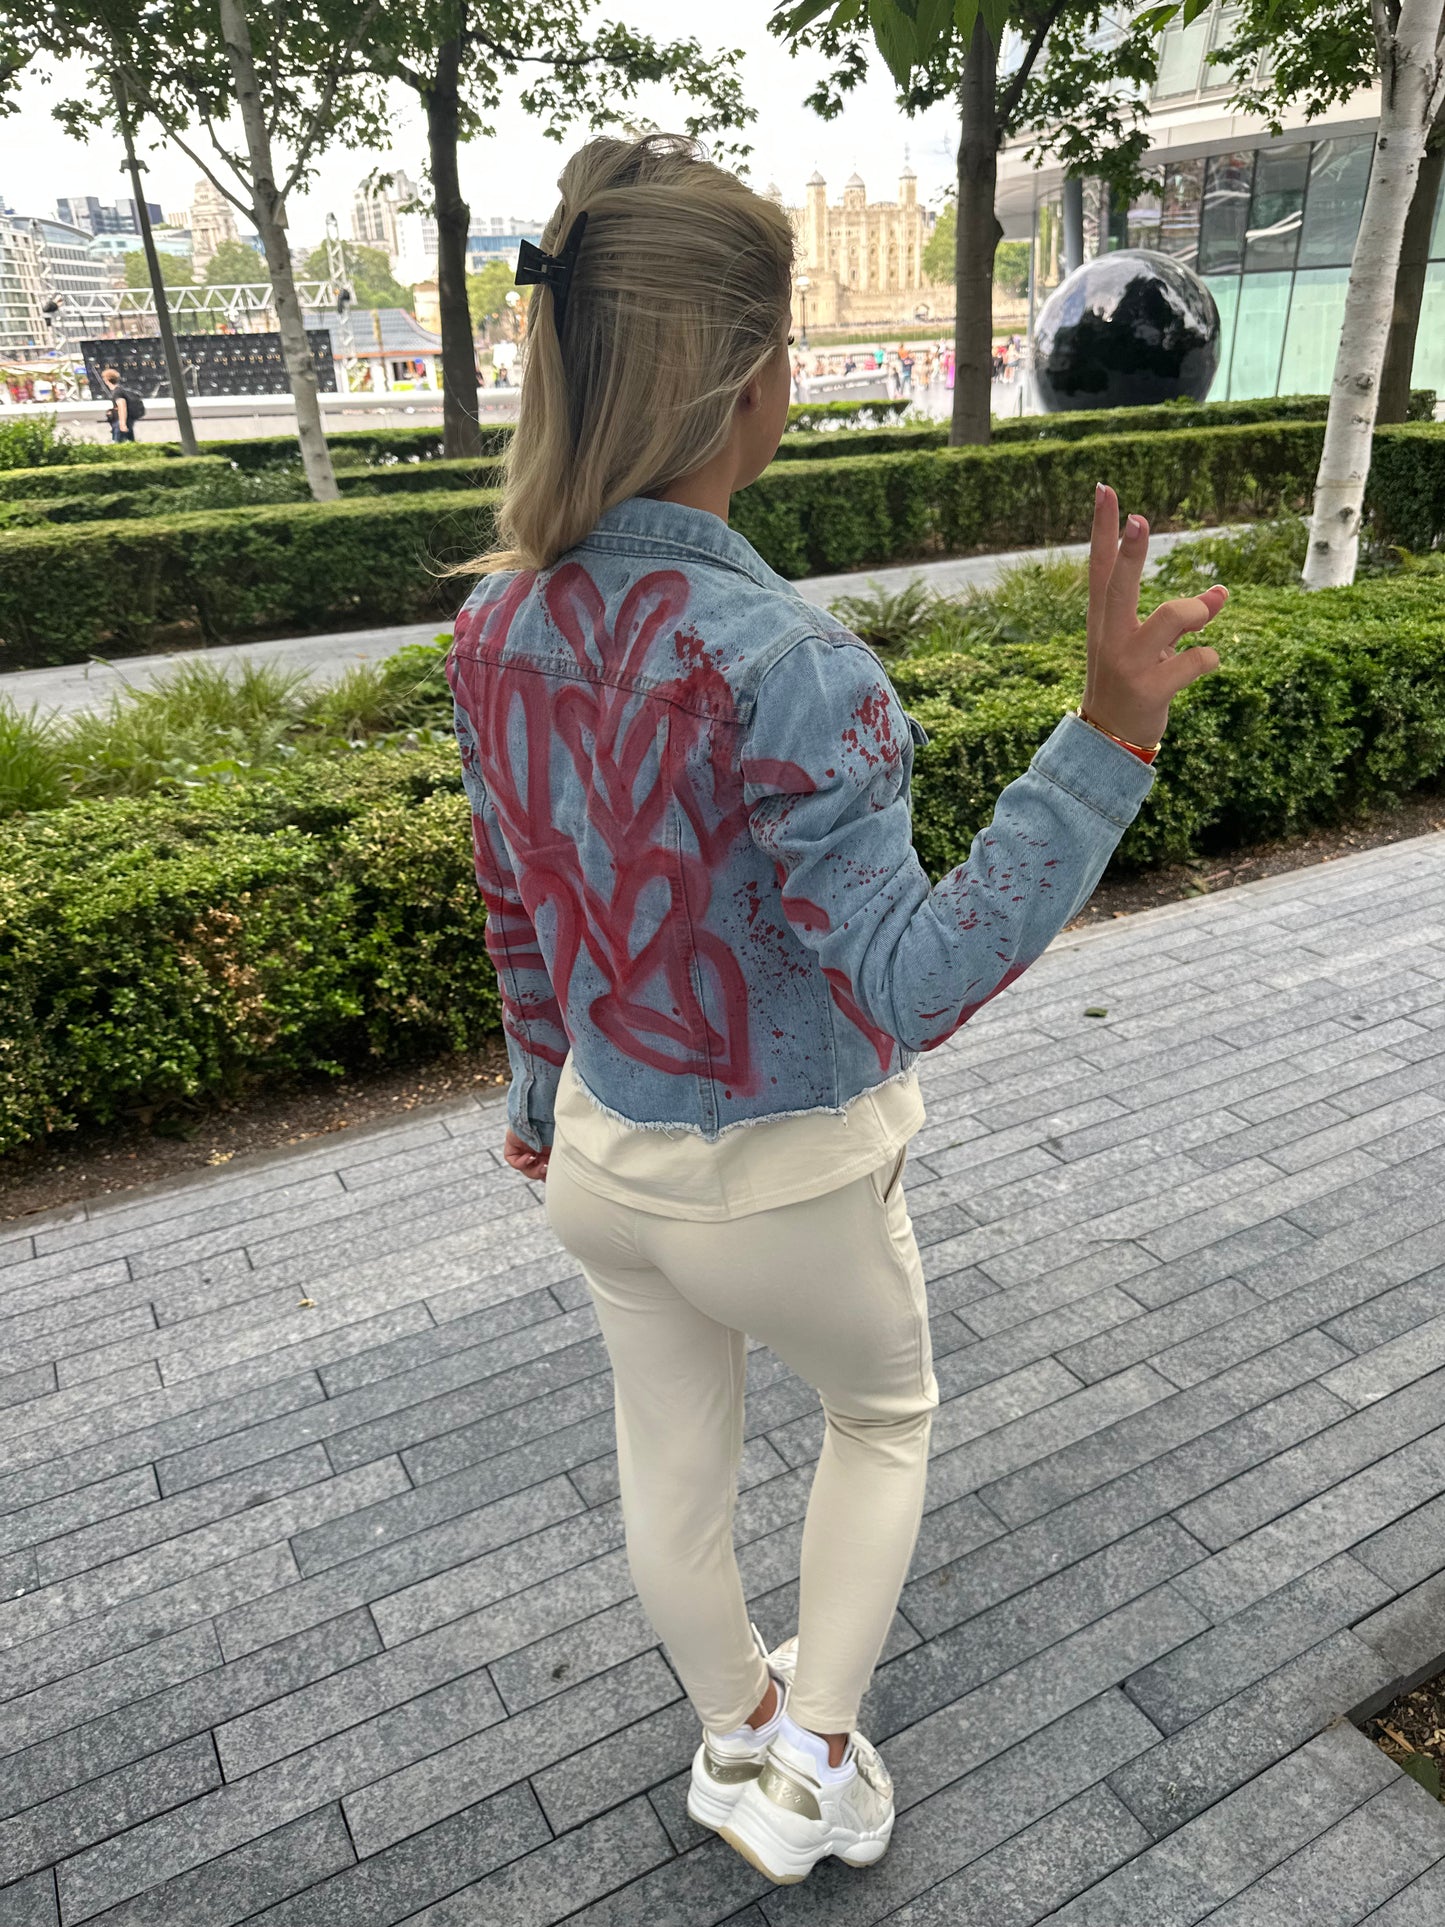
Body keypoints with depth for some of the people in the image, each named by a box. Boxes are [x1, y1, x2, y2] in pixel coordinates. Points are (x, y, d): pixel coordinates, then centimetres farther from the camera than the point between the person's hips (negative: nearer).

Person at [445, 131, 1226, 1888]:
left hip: (602, 1156, 6)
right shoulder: (773, 660, -31)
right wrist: (1109, 735, -33)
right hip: (775, 1184, -5)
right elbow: (910, 985, -29)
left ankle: (734, 1734, 54)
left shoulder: (496, 626, -8)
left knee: (671, 1464, 26)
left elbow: (516, 913, 2)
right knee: (884, 1413, 27)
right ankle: (809, 1762, 38)